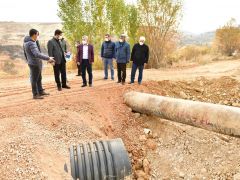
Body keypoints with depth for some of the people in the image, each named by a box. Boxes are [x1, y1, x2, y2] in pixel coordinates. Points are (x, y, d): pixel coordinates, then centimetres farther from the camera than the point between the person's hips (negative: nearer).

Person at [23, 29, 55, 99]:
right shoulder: (31, 43, -22)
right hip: (34, 64, -10)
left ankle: (40, 91, 31)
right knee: (34, 79, 1)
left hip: (36, 63, 10)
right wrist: (48, 58, -30)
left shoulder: (27, 42, 10)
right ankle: (35, 94, 12)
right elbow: (37, 54, -32)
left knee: (39, 78, 19)